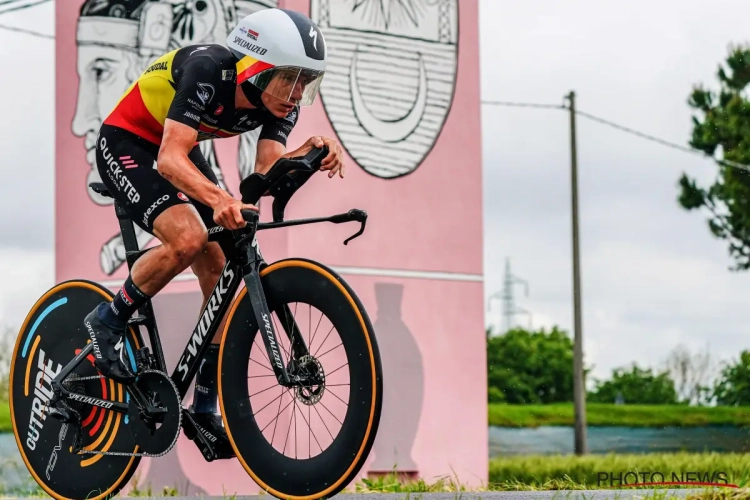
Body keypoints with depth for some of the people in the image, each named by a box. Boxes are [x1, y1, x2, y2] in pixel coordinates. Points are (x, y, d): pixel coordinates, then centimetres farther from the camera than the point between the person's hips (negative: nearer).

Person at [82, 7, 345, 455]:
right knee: (187, 238, -31)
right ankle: (108, 322, -7)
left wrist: (310, 154, -43)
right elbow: (170, 159, -42)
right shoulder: (208, 71, -34)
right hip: (127, 144, -7)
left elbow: (267, 172, -24)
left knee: (224, 276, -3)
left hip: (178, 152, 7)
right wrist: (219, 198, -59)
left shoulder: (281, 99, -15)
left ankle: (206, 409, 7)